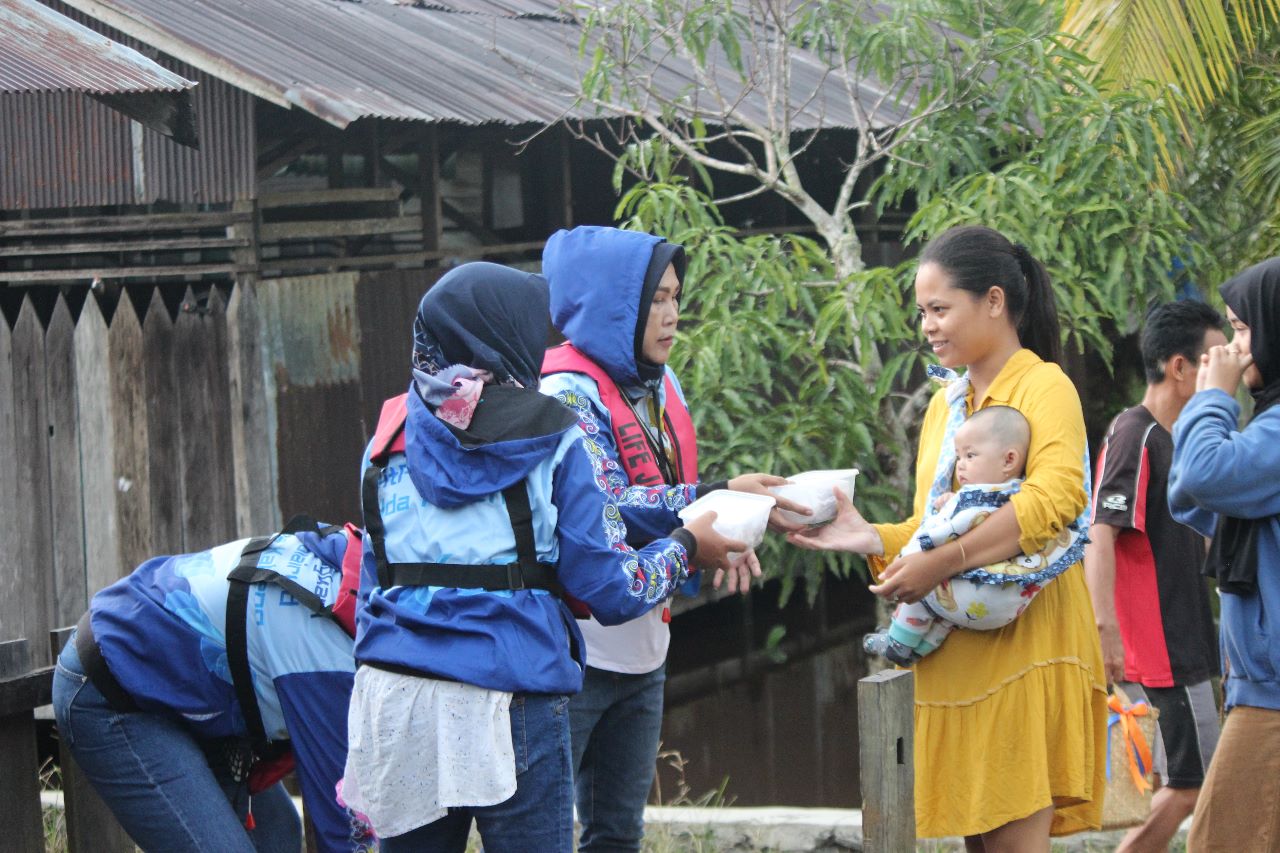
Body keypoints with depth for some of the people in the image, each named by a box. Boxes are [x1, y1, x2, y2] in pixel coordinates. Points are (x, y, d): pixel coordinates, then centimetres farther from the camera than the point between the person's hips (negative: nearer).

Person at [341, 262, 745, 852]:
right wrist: (686, 549, 15)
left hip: (392, 694, 4)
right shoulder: (554, 441, -2)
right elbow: (610, 592, -3)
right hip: (509, 705, -4)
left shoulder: (391, 435, 11)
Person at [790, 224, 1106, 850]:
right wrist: (871, 539, -3)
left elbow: (1058, 496, -23)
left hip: (1022, 640, -7)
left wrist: (942, 563, -27)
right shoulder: (945, 405, 19)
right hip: (954, 650, 7)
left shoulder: (1043, 387, -5)